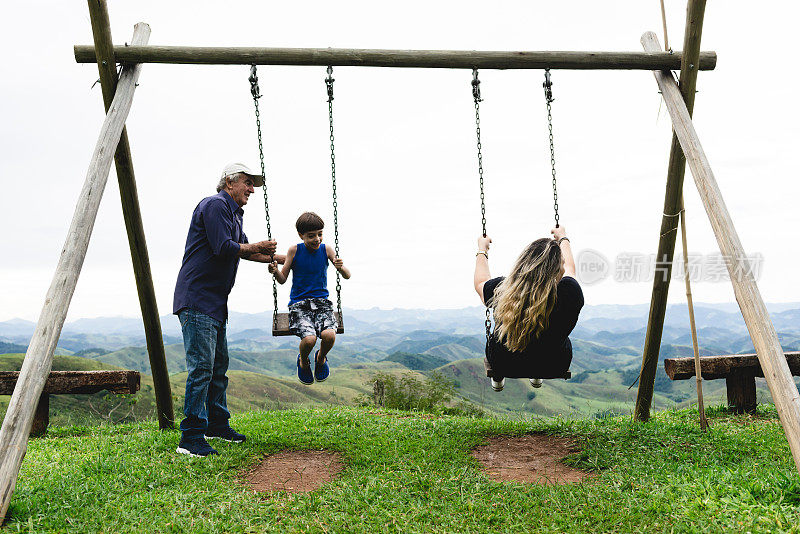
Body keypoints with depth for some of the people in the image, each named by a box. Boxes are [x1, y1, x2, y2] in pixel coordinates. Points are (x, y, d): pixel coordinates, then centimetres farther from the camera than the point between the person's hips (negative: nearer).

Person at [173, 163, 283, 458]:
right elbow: (224, 248, -20)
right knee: (201, 367, -12)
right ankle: (191, 438, -6)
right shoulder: (215, 205, -11)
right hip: (197, 298, -11)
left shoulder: (233, 213, 21)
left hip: (215, 302, 11)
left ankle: (217, 425, 27)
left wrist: (271, 256, 20)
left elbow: (240, 248, 28)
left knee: (219, 364, 15)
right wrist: (258, 247, -6)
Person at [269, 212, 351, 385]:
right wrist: (275, 271, -18)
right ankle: (303, 361, 11)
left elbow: (347, 276, 0)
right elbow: (282, 279, 5)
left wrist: (341, 268, -23)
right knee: (309, 339, -27)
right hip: (299, 303, -1)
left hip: (321, 301, 2)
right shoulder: (295, 250, -1)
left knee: (329, 335, -27)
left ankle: (321, 358, 11)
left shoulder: (326, 250, 3)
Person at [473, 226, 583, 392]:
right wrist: (563, 238, 14)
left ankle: (497, 380, 53)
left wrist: (482, 249, 12)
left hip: (502, 364, 0)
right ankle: (537, 378, 55)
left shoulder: (501, 290, -32)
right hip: (554, 368, 1)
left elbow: (480, 282, -5)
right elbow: (569, 266, -6)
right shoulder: (569, 293, -32)